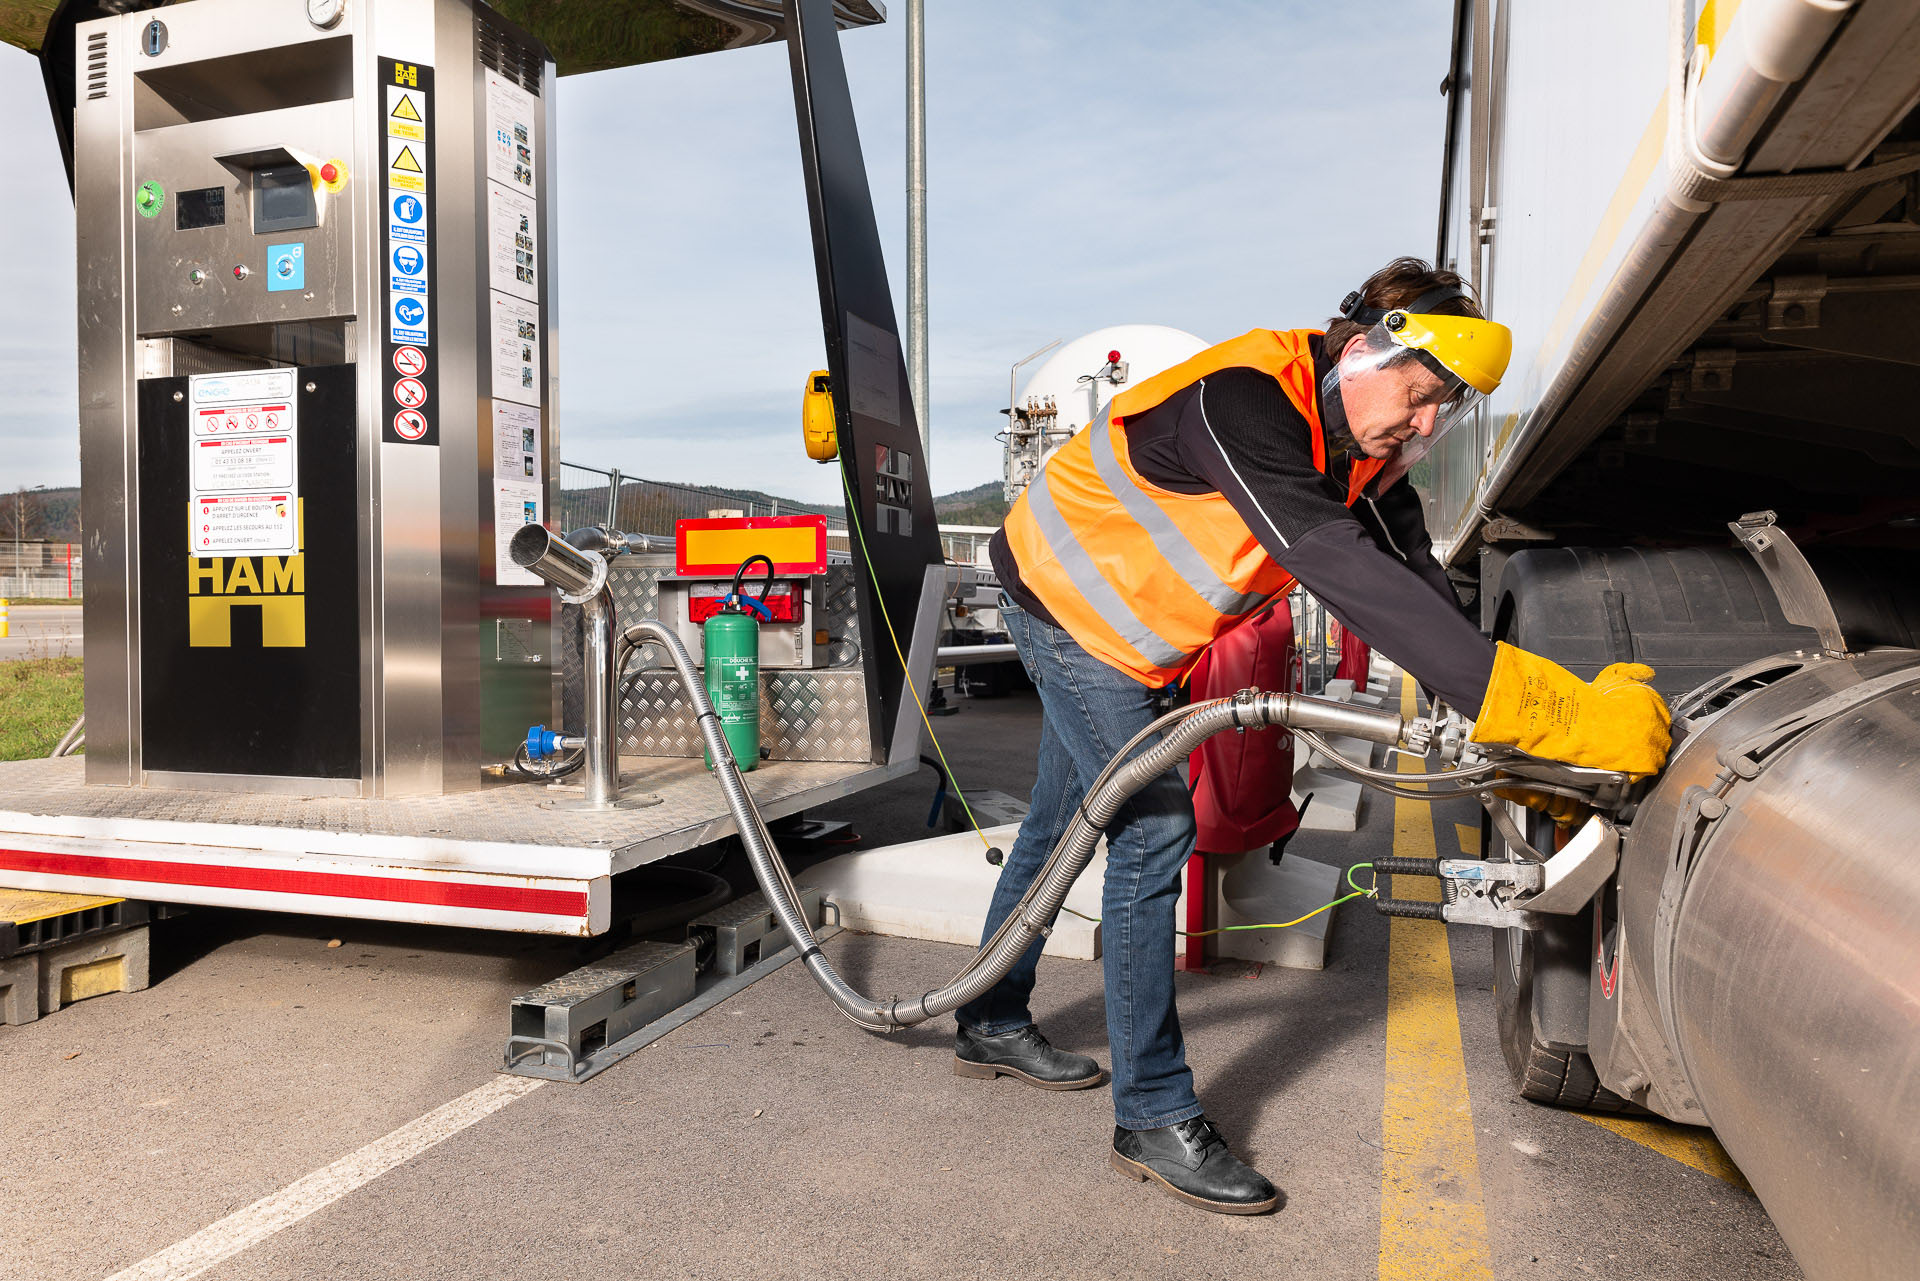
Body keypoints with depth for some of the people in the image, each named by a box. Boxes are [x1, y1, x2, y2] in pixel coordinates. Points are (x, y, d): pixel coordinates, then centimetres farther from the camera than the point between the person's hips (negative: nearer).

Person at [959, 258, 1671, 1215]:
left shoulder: (1366, 456, -7)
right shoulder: (1244, 401, -35)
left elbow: (1422, 593, -10)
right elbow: (1348, 580, -45)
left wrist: (1540, 717, -21)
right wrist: (1544, 711, -48)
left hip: (1125, 632, 9)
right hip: (1064, 591, -9)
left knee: (1066, 819, 17)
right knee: (1151, 831, -13)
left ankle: (991, 1026, 35)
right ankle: (1154, 1119, -1)